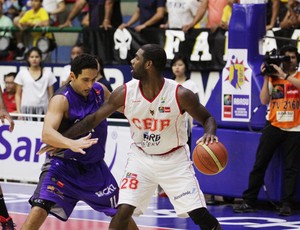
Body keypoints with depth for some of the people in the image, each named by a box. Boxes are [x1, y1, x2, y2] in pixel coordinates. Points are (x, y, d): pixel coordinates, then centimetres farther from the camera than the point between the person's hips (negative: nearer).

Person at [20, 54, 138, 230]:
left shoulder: (100, 91, -2)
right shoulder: (62, 99, -21)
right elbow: (47, 134, -37)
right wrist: (72, 144, -54)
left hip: (94, 166, 6)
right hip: (63, 164, -6)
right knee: (39, 210, -23)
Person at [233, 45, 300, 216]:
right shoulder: (273, 77, 8)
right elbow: (264, 100, -1)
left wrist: (285, 76, -22)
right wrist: (266, 78, -6)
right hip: (274, 126, 2)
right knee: (259, 165, 1)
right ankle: (249, 202, 4)